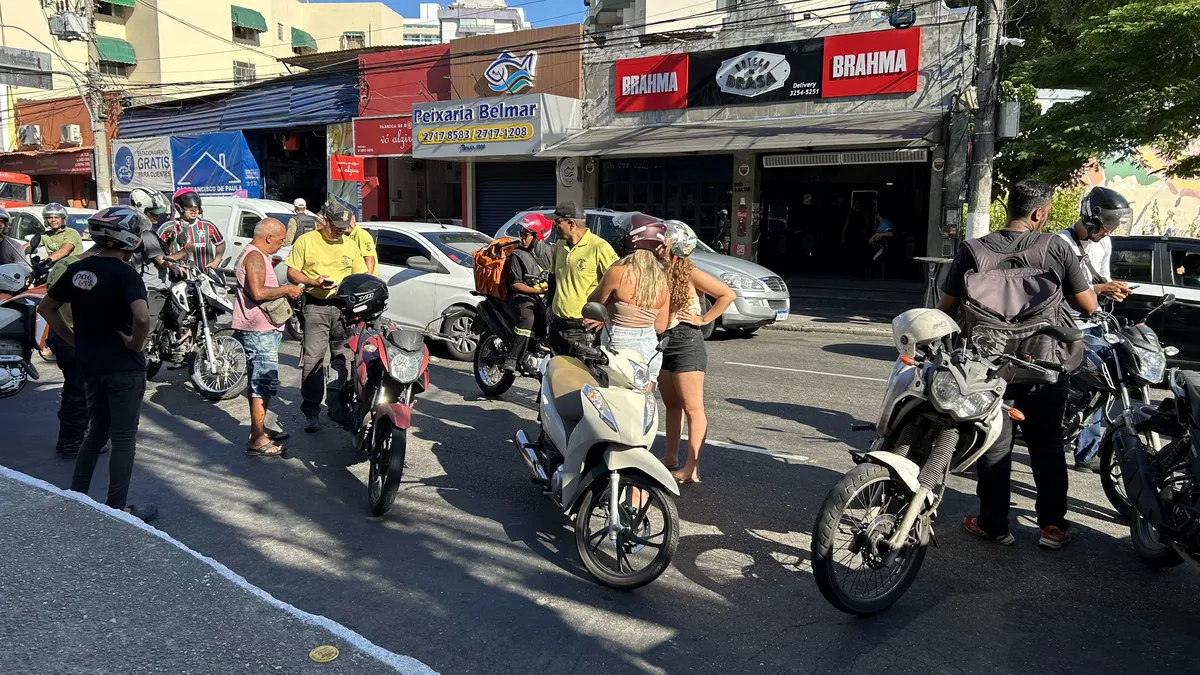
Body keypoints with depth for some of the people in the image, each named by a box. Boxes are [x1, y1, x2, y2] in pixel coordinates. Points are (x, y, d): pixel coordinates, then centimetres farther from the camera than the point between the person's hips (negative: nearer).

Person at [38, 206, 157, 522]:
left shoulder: (77, 269, 5)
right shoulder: (125, 274, -18)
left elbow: (46, 308, 14)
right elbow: (142, 318, -34)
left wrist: (75, 339, 13)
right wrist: (135, 344, -17)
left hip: (91, 364, 7)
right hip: (124, 367, -7)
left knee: (96, 432, 21)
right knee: (123, 439, 3)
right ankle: (116, 509, 10)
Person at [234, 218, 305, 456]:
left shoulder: (254, 255, 19)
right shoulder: (255, 257, -15)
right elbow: (258, 292, -28)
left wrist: (284, 292, 16)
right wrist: (286, 289, -16)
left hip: (258, 330, 12)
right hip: (260, 330, -12)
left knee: (256, 382, 18)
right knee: (265, 384, -11)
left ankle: (258, 430, 30)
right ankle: (258, 441, -9)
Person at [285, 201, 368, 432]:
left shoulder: (350, 245, 14)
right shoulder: (306, 241, 4)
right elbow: (292, 273, 3)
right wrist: (313, 282, -14)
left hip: (344, 307, 3)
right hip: (316, 307, -3)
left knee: (342, 358, 7)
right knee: (312, 360, -8)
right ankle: (311, 411, -3)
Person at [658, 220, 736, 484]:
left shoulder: (689, 274, -13)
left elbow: (728, 295, -15)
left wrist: (704, 319, -14)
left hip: (686, 346, -8)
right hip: (664, 345, 8)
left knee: (692, 408, -3)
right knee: (671, 404, 17)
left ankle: (691, 468, -1)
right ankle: (671, 457, 28)